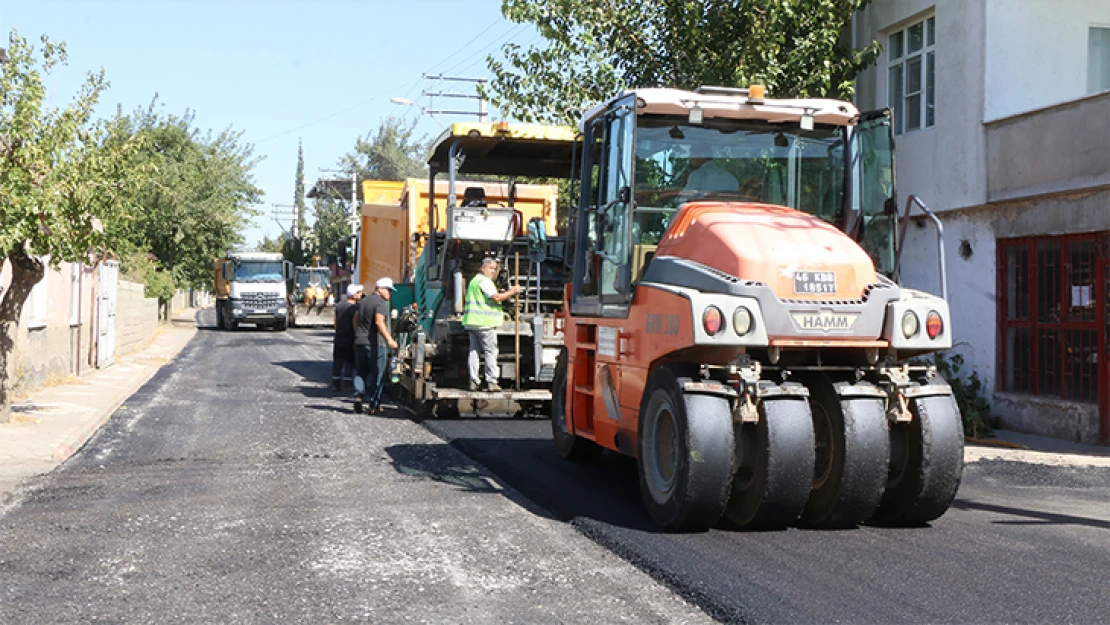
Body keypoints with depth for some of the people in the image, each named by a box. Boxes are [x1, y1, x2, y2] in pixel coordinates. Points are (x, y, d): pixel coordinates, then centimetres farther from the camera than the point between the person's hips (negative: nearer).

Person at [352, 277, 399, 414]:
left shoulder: (363, 301, 15)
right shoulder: (381, 303, -11)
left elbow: (355, 319, 21)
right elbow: (379, 322, -24)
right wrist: (389, 339, -30)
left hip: (359, 342, 7)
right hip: (375, 343, -7)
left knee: (361, 372, 15)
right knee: (376, 373, 2)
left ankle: (358, 395, -6)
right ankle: (373, 404, 4)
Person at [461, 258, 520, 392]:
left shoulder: (474, 280, 23)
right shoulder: (484, 281, -9)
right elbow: (496, 297, -18)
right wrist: (512, 292, -10)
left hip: (472, 323, 10)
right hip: (484, 323, -10)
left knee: (474, 351, 6)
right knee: (491, 352, -5)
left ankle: (473, 381, 5)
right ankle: (491, 382, -7)